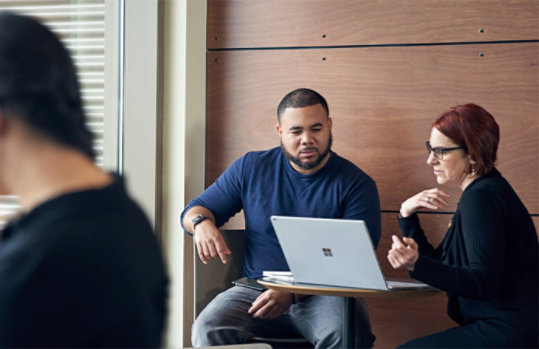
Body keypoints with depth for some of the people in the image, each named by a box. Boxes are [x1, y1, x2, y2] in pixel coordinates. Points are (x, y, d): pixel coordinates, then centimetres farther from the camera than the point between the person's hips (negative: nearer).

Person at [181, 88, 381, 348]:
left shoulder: (356, 184, 0)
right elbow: (194, 210, 19)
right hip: (257, 288, 2)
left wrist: (292, 292, -21)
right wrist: (202, 223, -9)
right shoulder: (251, 168, 11)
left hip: (325, 295, -1)